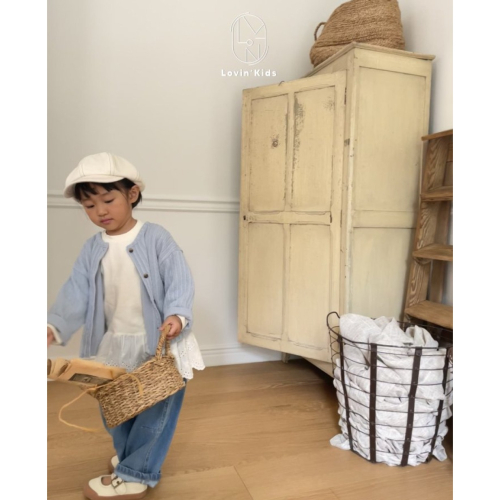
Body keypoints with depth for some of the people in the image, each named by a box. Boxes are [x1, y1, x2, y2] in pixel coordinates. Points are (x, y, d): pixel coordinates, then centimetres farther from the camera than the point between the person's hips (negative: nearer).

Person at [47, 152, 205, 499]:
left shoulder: (156, 238, -13)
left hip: (158, 342, -5)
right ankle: (130, 455, 45)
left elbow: (179, 281, -18)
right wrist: (55, 327, -21)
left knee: (157, 407, 2)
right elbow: (76, 293, -6)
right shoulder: (92, 250, 2)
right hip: (114, 345, 5)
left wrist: (177, 315, -35)